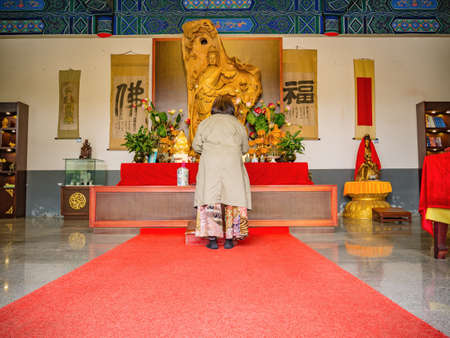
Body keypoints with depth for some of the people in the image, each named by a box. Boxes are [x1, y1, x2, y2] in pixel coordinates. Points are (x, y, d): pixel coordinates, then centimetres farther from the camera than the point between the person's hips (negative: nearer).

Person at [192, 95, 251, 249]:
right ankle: (229, 239, 6)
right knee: (232, 198, 5)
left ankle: (212, 239, 1)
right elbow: (245, 148, 13)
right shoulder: (237, 124, 10)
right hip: (232, 164, 0)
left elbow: (196, 145, 9)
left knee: (210, 200, 2)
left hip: (210, 164, 0)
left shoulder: (205, 123, 10)